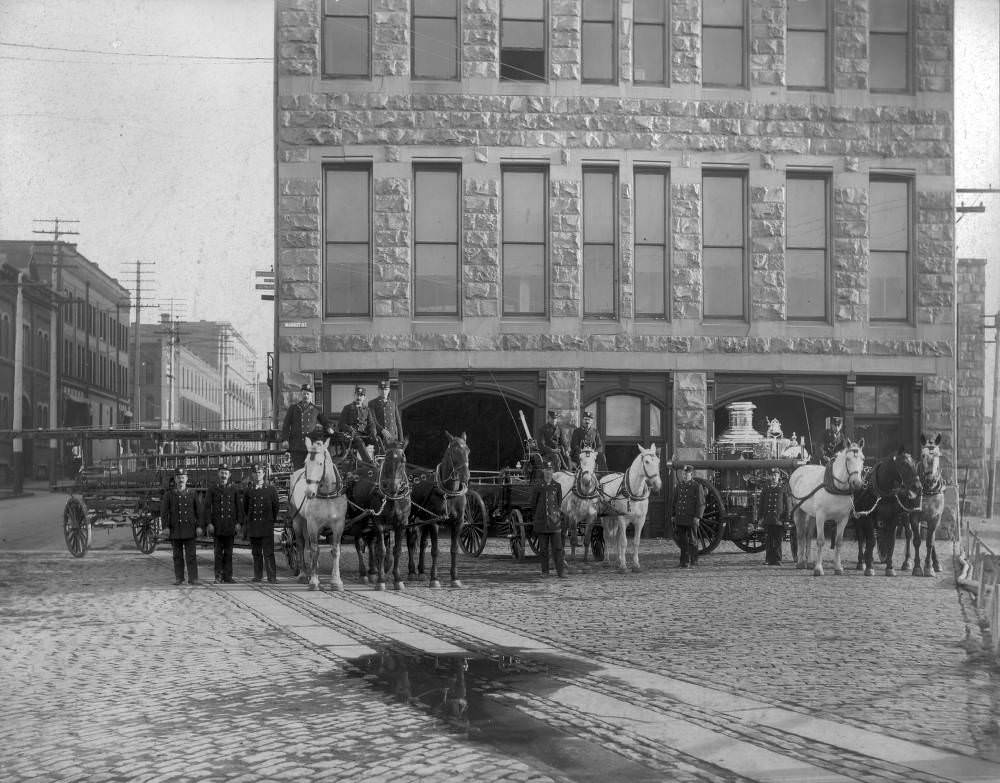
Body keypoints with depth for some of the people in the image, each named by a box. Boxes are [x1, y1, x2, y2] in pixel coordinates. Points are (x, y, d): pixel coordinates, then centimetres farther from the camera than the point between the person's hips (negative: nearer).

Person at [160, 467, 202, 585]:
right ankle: (179, 578, 11)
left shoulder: (192, 493, 6)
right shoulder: (169, 494, 3)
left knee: (191, 555, -3)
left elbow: (198, 511, 6)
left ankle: (193, 578, -1)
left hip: (189, 529, 0)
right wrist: (165, 527, -7)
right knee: (177, 555, 5)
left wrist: (199, 526, -1)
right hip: (175, 530, 0)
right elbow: (164, 511, 1)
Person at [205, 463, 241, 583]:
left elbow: (238, 507, 7)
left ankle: (228, 576, 8)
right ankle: (218, 576, 5)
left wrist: (238, 522, -1)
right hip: (218, 526, -1)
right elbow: (207, 507, 2)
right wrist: (209, 523, -7)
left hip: (230, 526, 1)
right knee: (218, 551, -1)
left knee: (228, 552, 4)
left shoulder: (234, 489, 7)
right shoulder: (213, 490, 4)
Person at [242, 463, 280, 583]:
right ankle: (257, 576, 13)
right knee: (256, 553, 7)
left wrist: (271, 521, 5)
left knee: (268, 552, -7)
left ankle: (272, 576, -6)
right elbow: (244, 509, 14)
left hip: (267, 527, -2)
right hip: (253, 526, 2)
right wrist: (245, 525, 9)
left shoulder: (271, 489, 5)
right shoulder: (248, 491, 9)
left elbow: (276, 507, 10)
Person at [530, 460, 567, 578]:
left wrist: (558, 512, 4)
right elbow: (532, 503, 7)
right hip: (541, 521, 0)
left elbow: (560, 503, 14)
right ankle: (545, 571, 14)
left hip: (555, 520, 0)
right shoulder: (538, 486, 2)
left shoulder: (557, 486, 6)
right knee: (543, 548, 6)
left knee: (557, 547, -5)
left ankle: (561, 571, -6)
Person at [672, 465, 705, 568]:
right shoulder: (679, 486, 11)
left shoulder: (697, 486, -6)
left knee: (692, 540, 1)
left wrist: (697, 517, -17)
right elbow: (675, 501, 18)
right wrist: (674, 515, 13)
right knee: (682, 540, 9)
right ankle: (685, 560, 19)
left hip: (691, 519, -5)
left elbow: (701, 503, -10)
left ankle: (693, 562, 8)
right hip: (680, 519, 5)